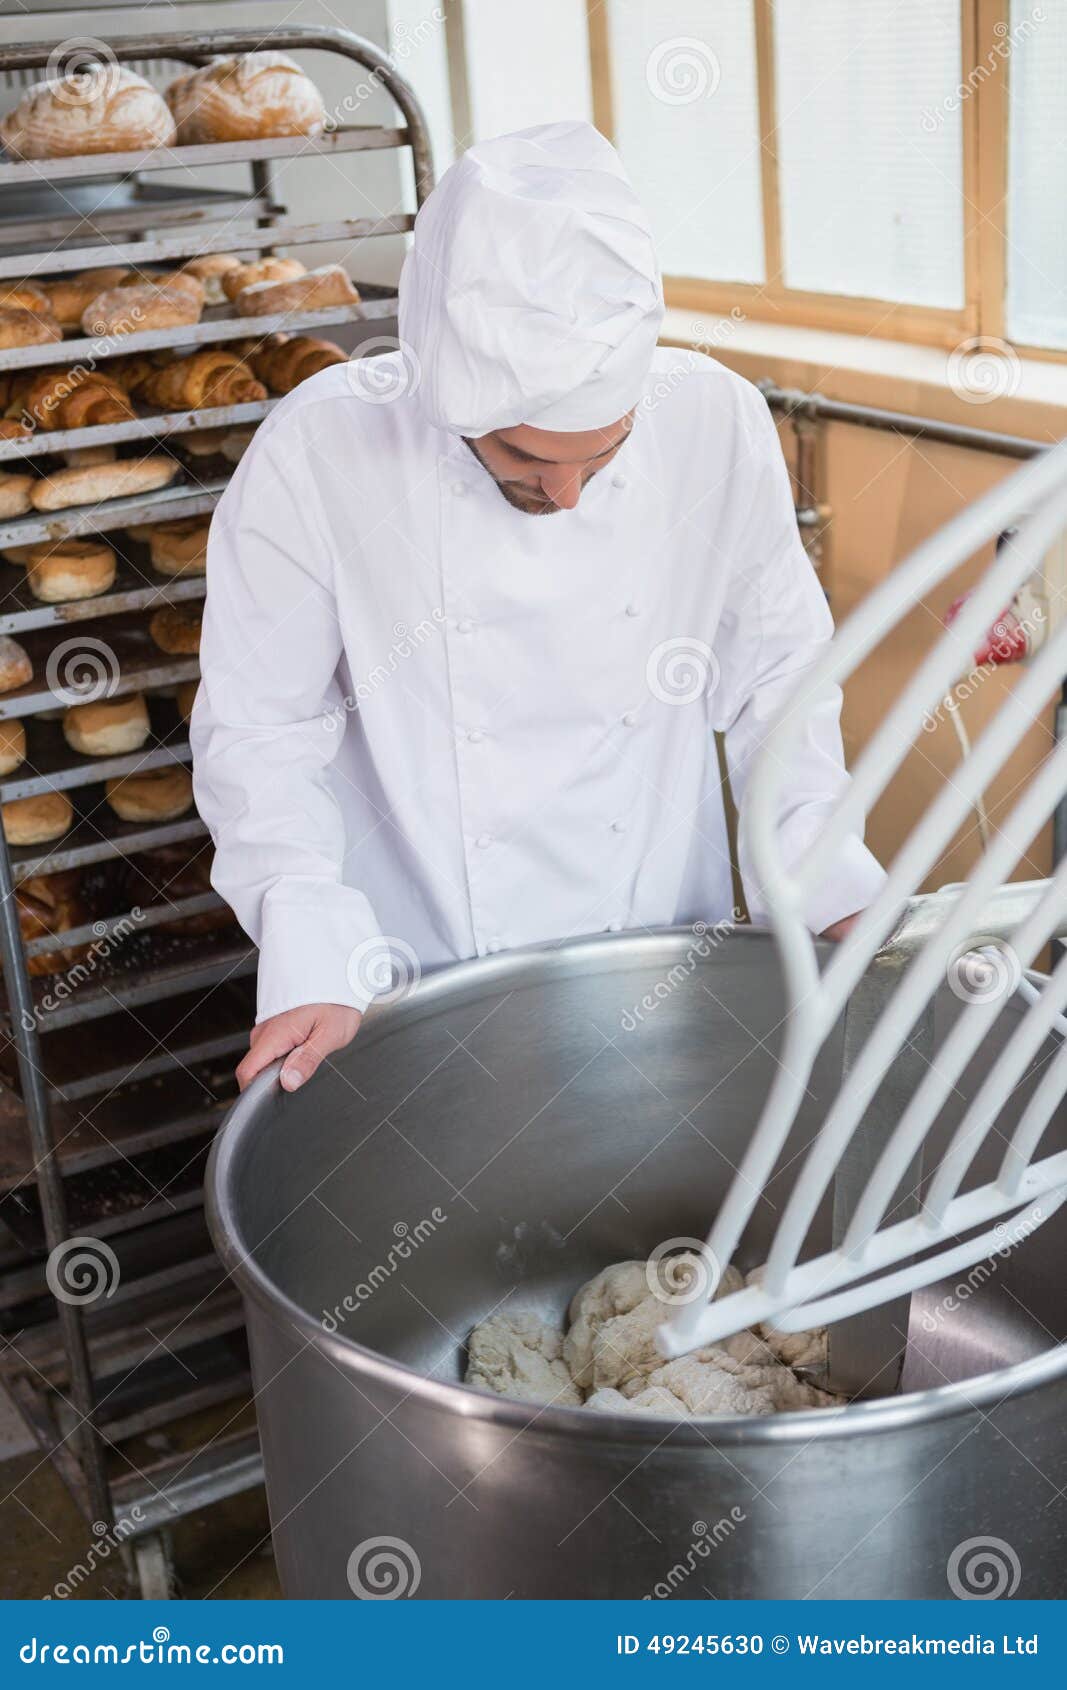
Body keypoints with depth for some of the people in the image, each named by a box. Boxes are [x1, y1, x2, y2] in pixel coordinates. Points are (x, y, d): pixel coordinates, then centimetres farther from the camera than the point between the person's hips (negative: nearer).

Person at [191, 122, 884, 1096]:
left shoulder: (717, 424, -13)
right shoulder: (317, 455, -19)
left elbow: (776, 674, 0)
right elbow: (260, 732, -11)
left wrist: (833, 886, -10)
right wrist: (312, 971, -20)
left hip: (669, 970, 2)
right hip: (414, 993, -2)